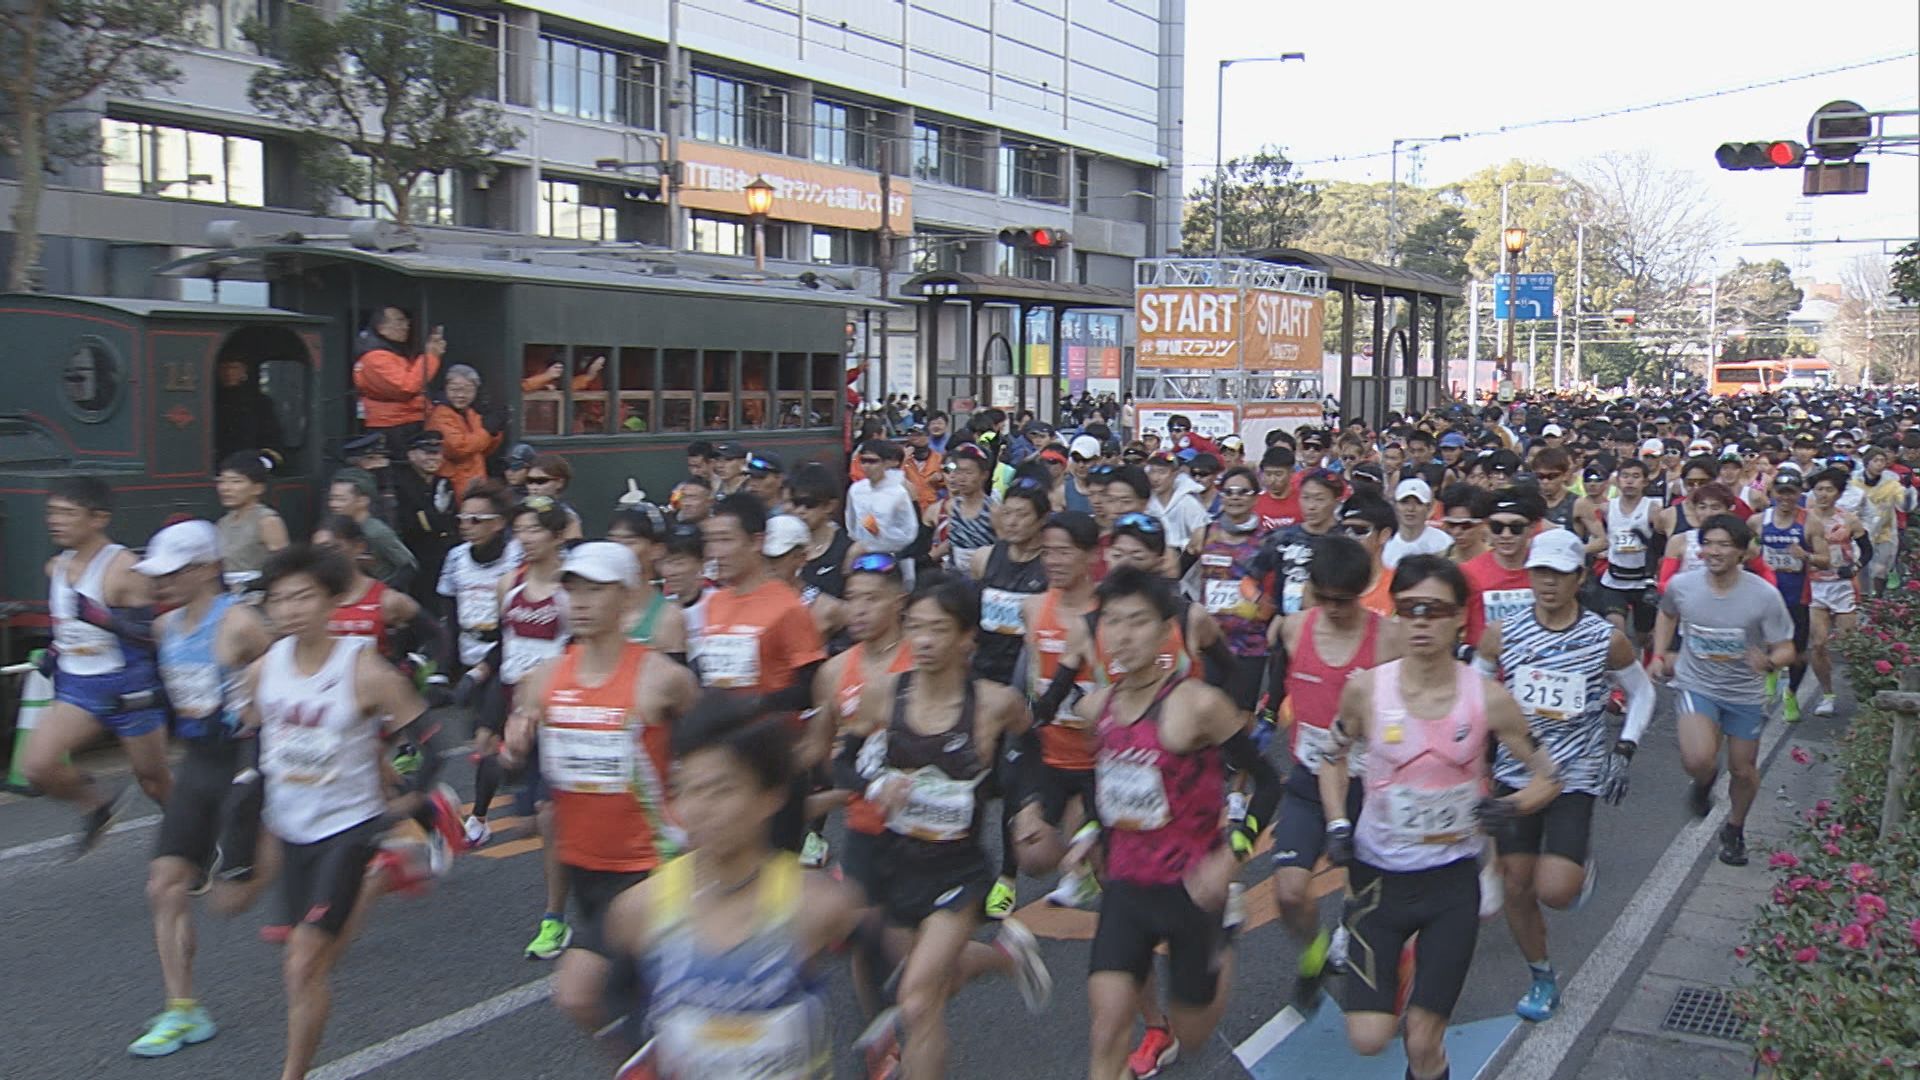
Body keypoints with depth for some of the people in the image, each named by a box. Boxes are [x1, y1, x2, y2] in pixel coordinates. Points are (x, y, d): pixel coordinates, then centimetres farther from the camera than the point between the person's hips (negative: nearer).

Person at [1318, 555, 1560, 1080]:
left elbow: (1548, 779, 1)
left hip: (1452, 879, 0)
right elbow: (1333, 757, 8)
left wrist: (1505, 808, -17)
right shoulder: (1365, 689, -11)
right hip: (1379, 874, 0)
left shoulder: (1488, 698, -11)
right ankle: (1392, 968, 29)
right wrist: (1337, 825, -5)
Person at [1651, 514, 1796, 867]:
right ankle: (1705, 781, 14)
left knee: (1744, 770, 13)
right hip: (1697, 685, 0)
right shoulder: (1681, 585, -12)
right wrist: (1659, 655, 3)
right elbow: (1668, 615, 13)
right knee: (1698, 760, -24)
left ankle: (1734, 829, 43)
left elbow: (1786, 650, -13)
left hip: (1746, 694, 0)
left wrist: (1768, 662, -35)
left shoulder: (1765, 596, -19)